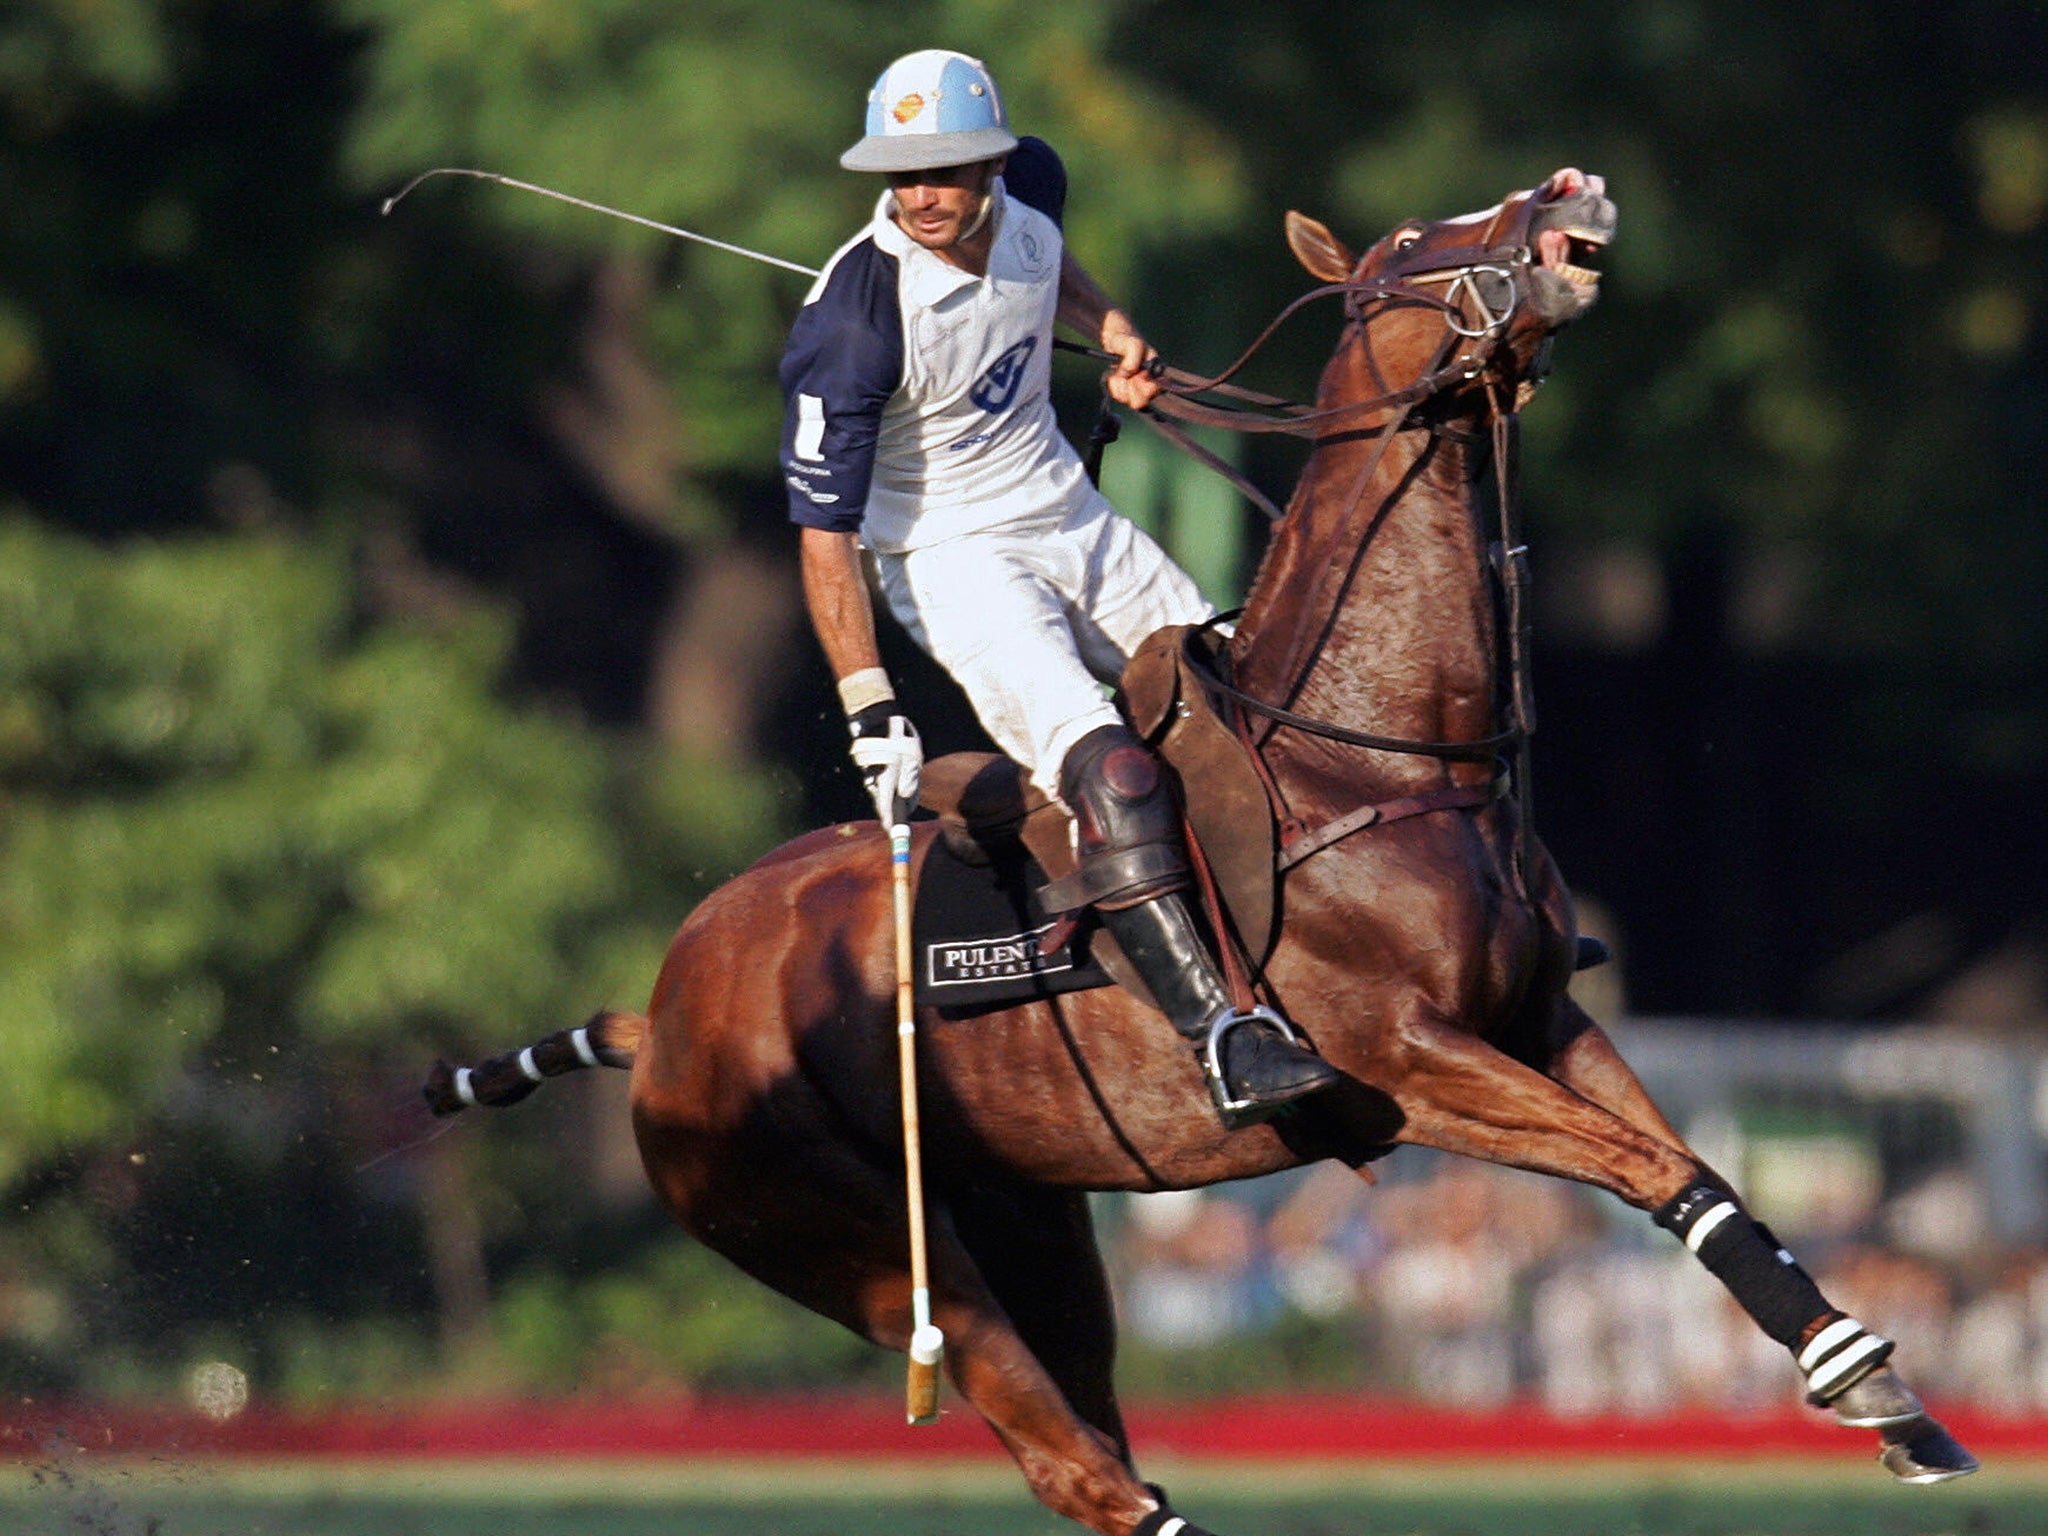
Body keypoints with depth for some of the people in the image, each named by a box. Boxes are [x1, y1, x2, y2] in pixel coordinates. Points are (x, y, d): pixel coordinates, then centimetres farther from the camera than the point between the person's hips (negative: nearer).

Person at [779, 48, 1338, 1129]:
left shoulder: (1027, 195, -7)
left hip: (1077, 525, 8)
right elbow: (823, 531, -25)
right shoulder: (853, 324, -27)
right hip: (952, 562, -8)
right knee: (1108, 771, -28)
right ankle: (1221, 1036, -33)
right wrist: (871, 714, -30)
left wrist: (1110, 332, 6)